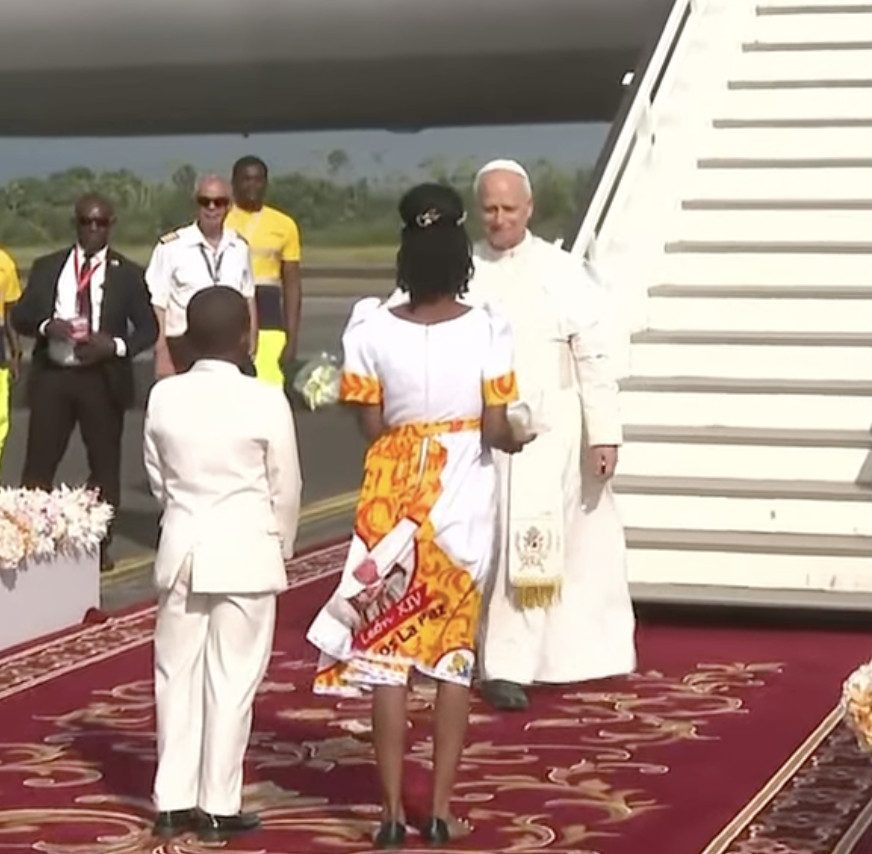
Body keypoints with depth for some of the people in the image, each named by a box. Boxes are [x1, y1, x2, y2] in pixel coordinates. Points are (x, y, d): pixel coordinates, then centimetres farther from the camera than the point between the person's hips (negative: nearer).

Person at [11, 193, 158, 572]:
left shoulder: (128, 274, 4)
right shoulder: (46, 267, 9)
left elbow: (148, 328, 2)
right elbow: (19, 315, 6)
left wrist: (116, 345, -16)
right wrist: (45, 325, -15)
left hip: (103, 378, -1)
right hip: (52, 375, 1)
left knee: (104, 465, 5)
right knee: (38, 462, 0)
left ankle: (99, 546, 15)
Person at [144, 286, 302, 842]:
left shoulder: (164, 397, -2)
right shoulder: (266, 401, -12)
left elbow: (157, 478, 7)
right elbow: (286, 488, -5)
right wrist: (281, 547, 12)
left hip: (182, 550, 3)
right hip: (246, 553, -3)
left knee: (178, 676, 11)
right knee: (232, 680, 3)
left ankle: (174, 803, 15)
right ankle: (220, 806, 8)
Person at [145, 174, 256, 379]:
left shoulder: (239, 247, 11)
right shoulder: (171, 247, -6)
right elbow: (157, 306, -6)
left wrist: (251, 353, 14)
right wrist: (162, 357, -11)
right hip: (184, 350, -4)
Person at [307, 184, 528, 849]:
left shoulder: (373, 330, -8)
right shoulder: (487, 331, -10)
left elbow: (372, 426, -5)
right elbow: (497, 431, -11)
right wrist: (519, 439, 11)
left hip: (394, 497, 0)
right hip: (464, 499, 0)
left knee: (385, 650, 6)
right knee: (454, 652, 10)